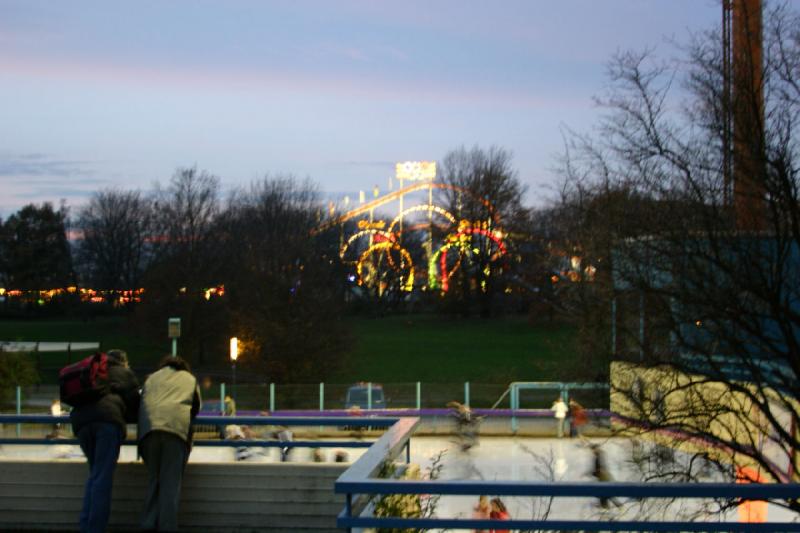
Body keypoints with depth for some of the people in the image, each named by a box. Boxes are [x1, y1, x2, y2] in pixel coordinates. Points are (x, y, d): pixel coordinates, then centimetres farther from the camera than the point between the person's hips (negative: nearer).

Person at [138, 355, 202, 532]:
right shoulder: (190, 379, 28)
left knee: (153, 478, 9)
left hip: (149, 426, 2)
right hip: (177, 426, -2)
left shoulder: (152, 377, 31)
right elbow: (196, 407, 28)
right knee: (171, 481, -4)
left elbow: (141, 401, 27)